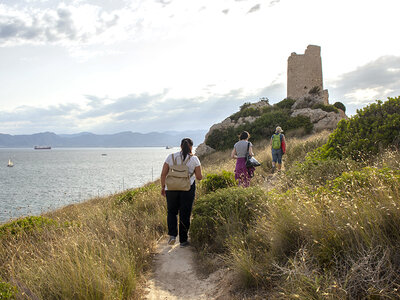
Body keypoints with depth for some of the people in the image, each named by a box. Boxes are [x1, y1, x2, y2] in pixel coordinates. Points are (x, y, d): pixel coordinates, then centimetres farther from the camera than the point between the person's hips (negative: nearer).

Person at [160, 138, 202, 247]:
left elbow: (163, 174, 0)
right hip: (187, 189, -1)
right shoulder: (194, 159, -4)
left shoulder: (171, 157, 0)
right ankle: (183, 240, 16)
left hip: (171, 188, 1)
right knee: (185, 214, 10)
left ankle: (172, 235, 2)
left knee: (171, 212, 19)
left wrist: (163, 187, 11)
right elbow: (199, 177, -1)